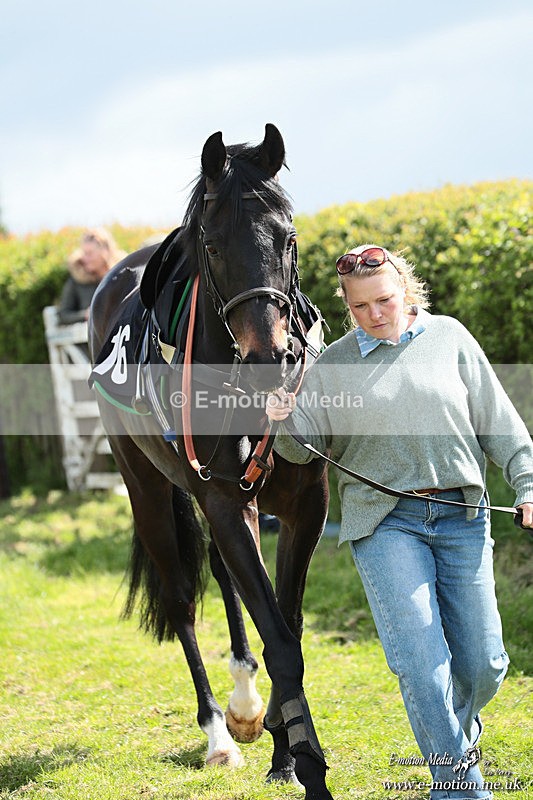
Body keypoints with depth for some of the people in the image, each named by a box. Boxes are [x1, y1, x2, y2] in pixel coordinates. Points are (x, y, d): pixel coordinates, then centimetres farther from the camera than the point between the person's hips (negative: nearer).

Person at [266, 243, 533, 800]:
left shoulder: (449, 338, 6)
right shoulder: (334, 364, 3)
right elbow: (305, 446, 4)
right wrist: (284, 422, -17)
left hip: (461, 516, 2)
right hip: (384, 523, -2)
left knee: (481, 663, 5)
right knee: (420, 659, -11)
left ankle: (459, 730, 37)